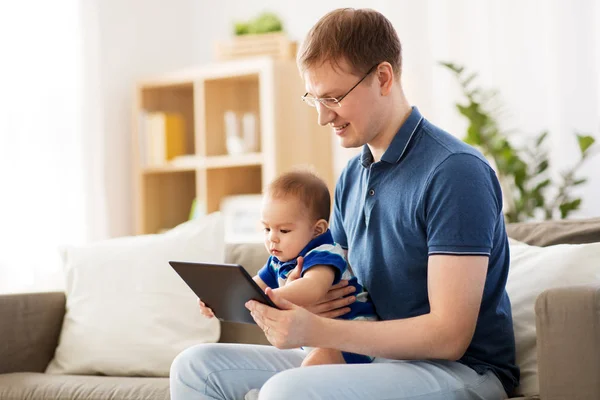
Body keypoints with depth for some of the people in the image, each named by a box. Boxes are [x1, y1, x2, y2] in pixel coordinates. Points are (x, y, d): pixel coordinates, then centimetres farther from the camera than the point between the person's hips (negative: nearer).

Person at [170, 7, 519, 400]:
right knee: (196, 367, 0)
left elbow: (449, 336, -20)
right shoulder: (352, 176, 11)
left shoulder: (454, 172, -16)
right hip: (372, 356, 8)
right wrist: (299, 304, -4)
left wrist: (316, 331, -24)